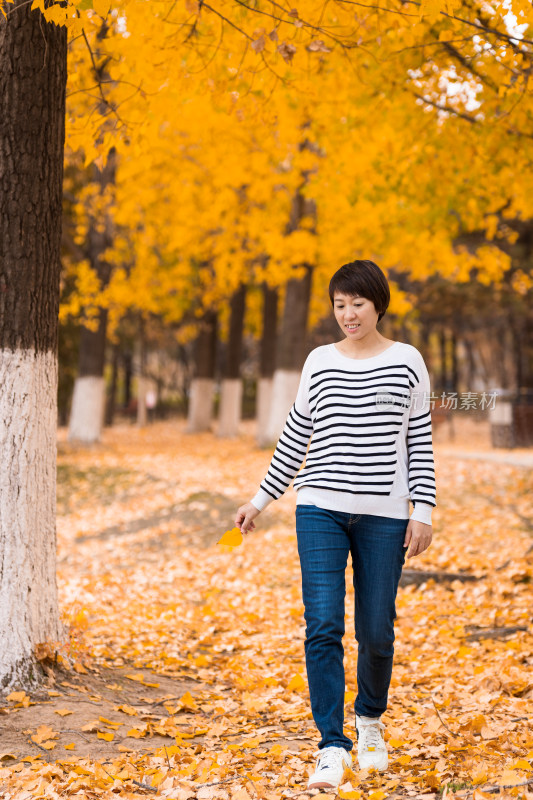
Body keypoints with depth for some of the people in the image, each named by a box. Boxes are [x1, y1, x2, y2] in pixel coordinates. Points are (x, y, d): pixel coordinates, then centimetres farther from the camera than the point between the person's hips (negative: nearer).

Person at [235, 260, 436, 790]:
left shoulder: (407, 363, 4)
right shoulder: (320, 362, 8)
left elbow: (419, 443, 5)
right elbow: (295, 437, 14)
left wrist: (423, 511, -2)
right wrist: (261, 500, 13)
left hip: (382, 515, -1)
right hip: (321, 508, 1)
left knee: (376, 630, 4)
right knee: (323, 625, -10)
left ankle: (370, 719, 32)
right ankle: (332, 746, -5)